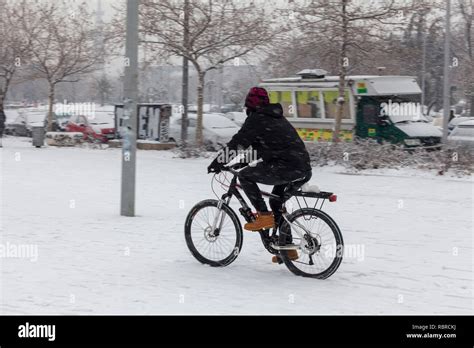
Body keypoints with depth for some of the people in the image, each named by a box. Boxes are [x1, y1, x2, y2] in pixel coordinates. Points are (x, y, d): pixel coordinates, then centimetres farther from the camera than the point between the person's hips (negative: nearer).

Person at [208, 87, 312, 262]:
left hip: (286, 167, -9)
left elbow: (237, 143, -3)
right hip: (304, 169, 9)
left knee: (245, 176, 1)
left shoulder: (256, 119, 0)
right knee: (276, 202, 23)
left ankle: (264, 215, -5)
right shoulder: (277, 118, 26)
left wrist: (218, 163, 6)